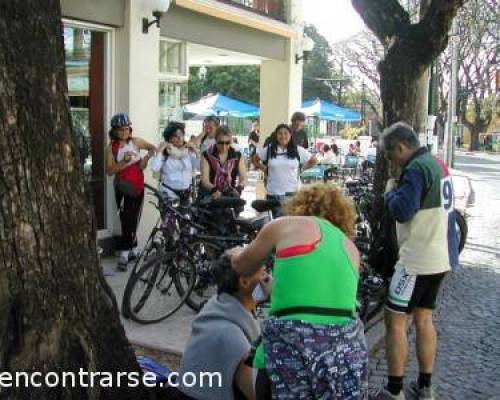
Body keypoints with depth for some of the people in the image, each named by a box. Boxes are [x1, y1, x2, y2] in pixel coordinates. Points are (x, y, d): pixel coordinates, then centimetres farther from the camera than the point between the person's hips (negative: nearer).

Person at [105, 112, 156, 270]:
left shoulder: (136, 142, 0)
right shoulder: (111, 147, -5)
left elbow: (153, 148, 13)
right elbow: (109, 171, -11)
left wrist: (146, 158, -6)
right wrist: (124, 161, -23)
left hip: (137, 186, 1)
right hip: (122, 188, -1)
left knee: (131, 220, 3)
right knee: (127, 220, 2)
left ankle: (124, 253, 11)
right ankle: (134, 249, 14)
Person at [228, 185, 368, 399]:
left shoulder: (285, 226, 8)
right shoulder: (351, 248, 20)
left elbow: (242, 267, 21)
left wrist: (235, 254, 44)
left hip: (292, 344, -4)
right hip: (347, 346, 4)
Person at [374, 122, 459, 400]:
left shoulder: (416, 168, -18)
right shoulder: (437, 164, 12)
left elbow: (402, 211, -25)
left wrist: (391, 191, -7)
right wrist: (400, 190, 8)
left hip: (418, 259, -10)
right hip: (439, 256, 10)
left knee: (395, 321, -2)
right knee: (424, 318, 17)